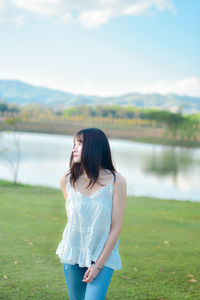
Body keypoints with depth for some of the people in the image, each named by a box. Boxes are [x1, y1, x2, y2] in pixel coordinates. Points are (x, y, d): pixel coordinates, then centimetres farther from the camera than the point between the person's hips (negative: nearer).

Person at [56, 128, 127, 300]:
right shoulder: (67, 180, -5)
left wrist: (98, 265, -12)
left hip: (103, 256, -3)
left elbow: (116, 228, -12)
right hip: (73, 254, 3)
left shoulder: (116, 181, -14)